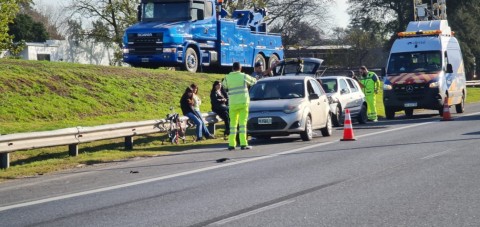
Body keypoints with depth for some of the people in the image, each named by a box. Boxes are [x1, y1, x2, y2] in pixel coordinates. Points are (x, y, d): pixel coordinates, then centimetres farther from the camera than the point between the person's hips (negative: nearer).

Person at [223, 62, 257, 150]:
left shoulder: (227, 77, 3)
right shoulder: (243, 76, 0)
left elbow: (224, 86, 19)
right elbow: (253, 81, 14)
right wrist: (255, 79, 37)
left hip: (232, 104, 2)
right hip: (243, 102, -2)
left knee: (232, 123, 8)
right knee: (242, 123, -3)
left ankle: (231, 144, 5)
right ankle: (243, 144, -9)